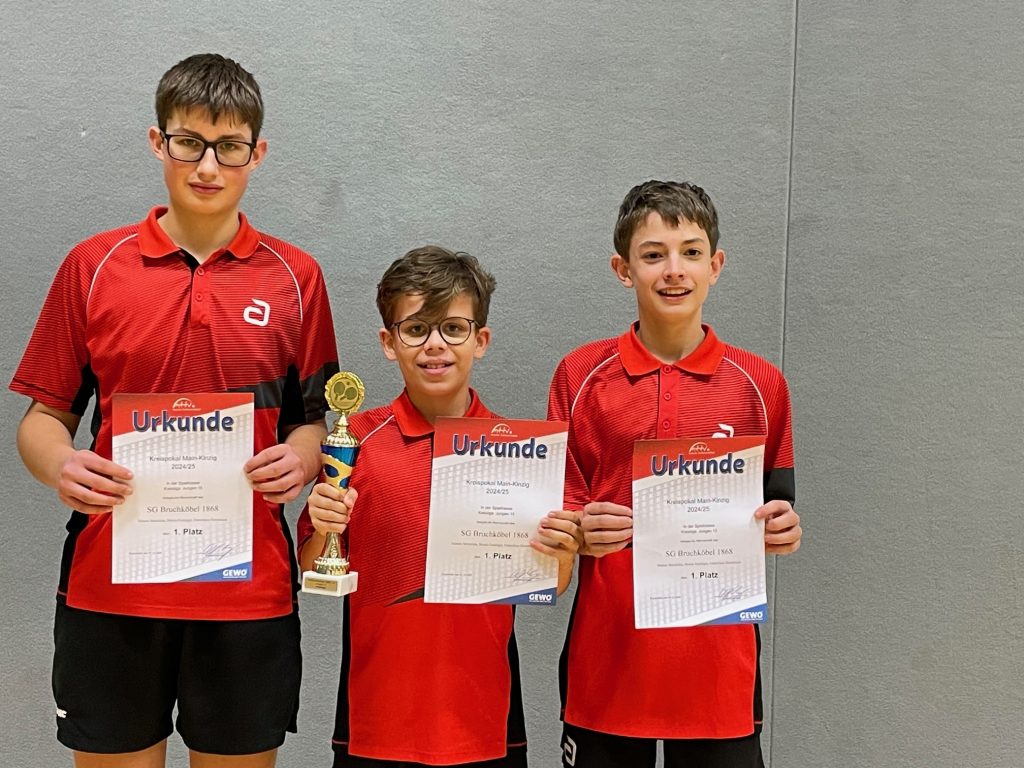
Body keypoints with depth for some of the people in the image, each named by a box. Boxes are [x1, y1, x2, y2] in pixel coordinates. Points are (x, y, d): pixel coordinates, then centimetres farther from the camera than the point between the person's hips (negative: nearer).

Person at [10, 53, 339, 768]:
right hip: (110, 582, 0)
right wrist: (59, 465, -15)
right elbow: (43, 417, 6)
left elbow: (314, 418, 10)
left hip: (250, 591, 0)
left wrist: (299, 458, -12)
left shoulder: (295, 277, 4)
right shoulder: (93, 266, 3)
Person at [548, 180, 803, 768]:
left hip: (718, 661, 1)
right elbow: (557, 511, 4)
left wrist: (783, 531, -12)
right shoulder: (580, 376, 0)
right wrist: (585, 534, -17)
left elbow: (777, 512, 9)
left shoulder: (760, 384, 2)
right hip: (607, 660, 0)